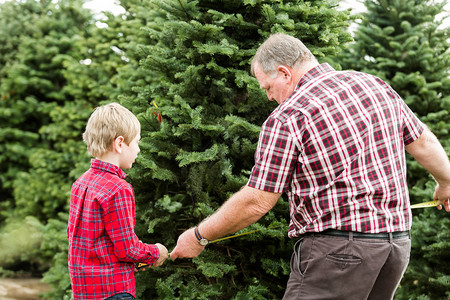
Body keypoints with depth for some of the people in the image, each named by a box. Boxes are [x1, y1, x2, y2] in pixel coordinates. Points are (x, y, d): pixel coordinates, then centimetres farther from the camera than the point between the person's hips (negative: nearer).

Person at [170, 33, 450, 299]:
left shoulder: (287, 117, -11)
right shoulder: (377, 86, 9)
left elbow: (256, 202, -11)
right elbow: (424, 143, 18)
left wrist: (199, 236, 2)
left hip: (337, 250, -8)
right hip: (398, 241, 8)